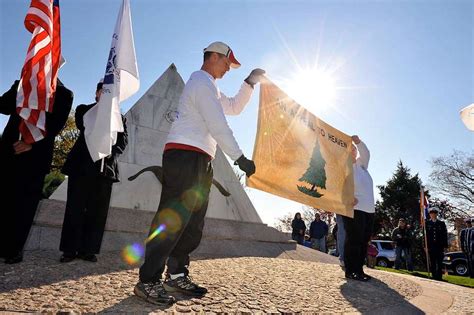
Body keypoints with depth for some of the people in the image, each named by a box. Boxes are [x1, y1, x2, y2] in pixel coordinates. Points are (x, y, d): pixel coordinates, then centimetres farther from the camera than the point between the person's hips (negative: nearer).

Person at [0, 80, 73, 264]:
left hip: (36, 155, -4)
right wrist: (22, 85, -1)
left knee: (24, 204, 0)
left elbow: (56, 125, -7)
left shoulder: (63, 94, 3)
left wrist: (32, 143, -16)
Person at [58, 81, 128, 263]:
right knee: (75, 207, -1)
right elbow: (84, 126, -8)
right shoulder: (84, 109, 15)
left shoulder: (118, 117, 19)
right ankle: (70, 249, 7)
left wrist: (110, 152, -13)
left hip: (105, 167, 2)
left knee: (98, 210, 0)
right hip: (81, 164, -1)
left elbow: (123, 140, 5)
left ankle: (88, 250, 7)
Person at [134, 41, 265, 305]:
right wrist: (240, 158, -16)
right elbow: (218, 125, -15)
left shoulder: (209, 86, 30)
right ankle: (149, 281, -5)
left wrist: (250, 83, 26)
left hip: (200, 161, 10)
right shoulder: (203, 82, -4)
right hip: (186, 155, -10)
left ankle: (177, 275, 15)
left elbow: (234, 107, 35)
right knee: (173, 218, -12)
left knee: (193, 223, 7)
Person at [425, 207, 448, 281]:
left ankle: (439, 277, 7)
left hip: (440, 246, 1)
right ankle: (434, 276, 9)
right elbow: (424, 235, 3)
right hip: (430, 246, -1)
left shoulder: (441, 223, 10)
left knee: (440, 263, 1)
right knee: (432, 263, 3)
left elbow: (445, 235, 8)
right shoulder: (427, 223, 6)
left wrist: (445, 246, 0)